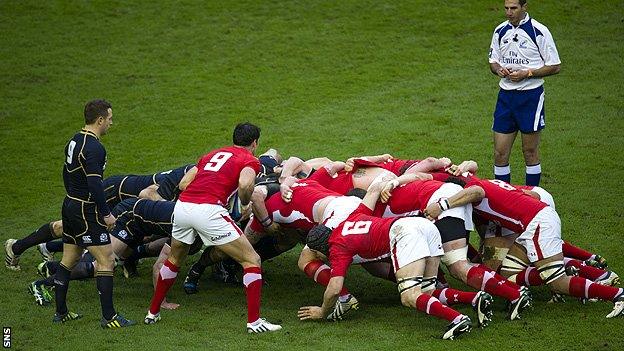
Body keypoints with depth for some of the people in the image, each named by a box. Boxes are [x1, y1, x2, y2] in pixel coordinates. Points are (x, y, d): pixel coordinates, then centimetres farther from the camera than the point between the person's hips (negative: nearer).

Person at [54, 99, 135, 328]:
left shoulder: (75, 141, 9)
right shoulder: (94, 148, -20)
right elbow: (95, 185, -25)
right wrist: (106, 214, -17)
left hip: (70, 206, 10)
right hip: (87, 212, -10)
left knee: (68, 261, 16)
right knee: (106, 262, -5)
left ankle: (61, 313, 22)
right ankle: (109, 317, -5)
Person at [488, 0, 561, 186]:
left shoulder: (539, 31, -8)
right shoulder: (500, 31, 7)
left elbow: (554, 66, -6)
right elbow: (493, 61, 18)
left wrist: (526, 74, -15)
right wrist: (499, 69, -5)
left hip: (531, 95, -4)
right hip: (505, 95, 4)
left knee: (530, 152, 3)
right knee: (500, 153, 2)